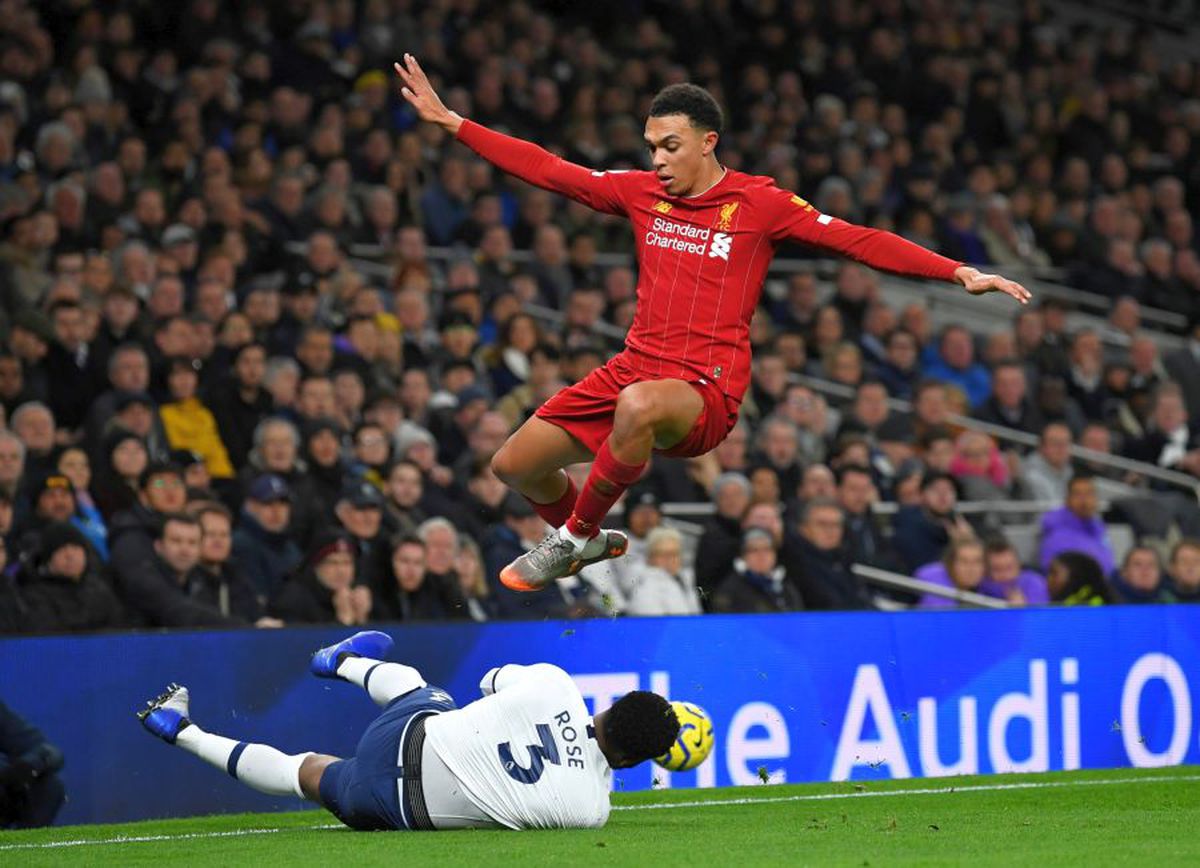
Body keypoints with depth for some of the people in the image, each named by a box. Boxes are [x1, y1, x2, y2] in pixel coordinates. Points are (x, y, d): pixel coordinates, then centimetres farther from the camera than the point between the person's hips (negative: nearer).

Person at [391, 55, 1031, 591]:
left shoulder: (759, 203, -5)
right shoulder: (642, 192, 8)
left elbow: (858, 240, -9)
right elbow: (546, 170, 12)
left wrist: (960, 273, -18)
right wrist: (449, 121, 10)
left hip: (705, 389, -6)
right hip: (634, 367, 6)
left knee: (637, 405, -40)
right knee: (514, 465, 7)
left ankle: (576, 535, -17)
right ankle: (591, 542, 37)